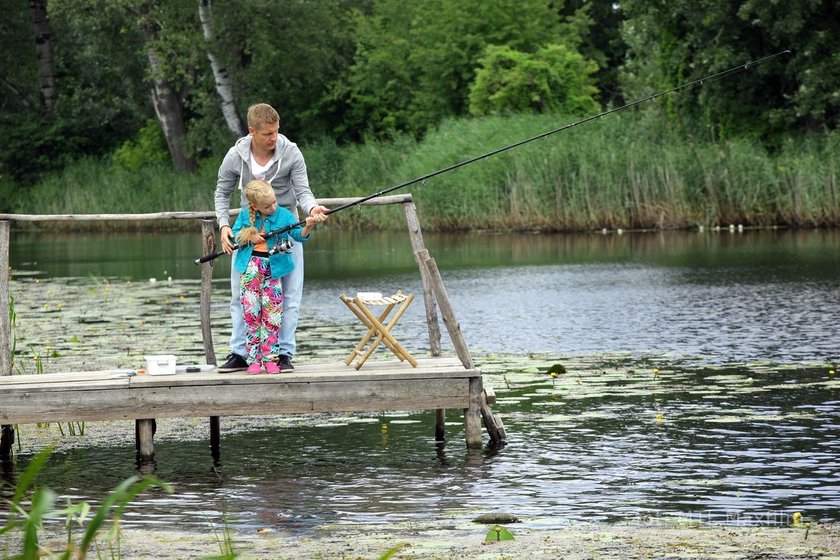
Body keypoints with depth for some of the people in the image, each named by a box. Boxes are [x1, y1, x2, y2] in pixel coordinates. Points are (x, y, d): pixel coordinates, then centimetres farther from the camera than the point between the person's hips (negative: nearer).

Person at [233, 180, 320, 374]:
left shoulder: (284, 215, -3)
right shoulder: (245, 216, 1)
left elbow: (300, 236, -8)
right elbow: (234, 236, 9)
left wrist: (308, 227, -29)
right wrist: (249, 237, -9)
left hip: (273, 269, 0)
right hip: (251, 269, 0)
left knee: (272, 314, 0)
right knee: (251, 313, 0)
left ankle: (270, 358, 8)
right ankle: (253, 359, 5)